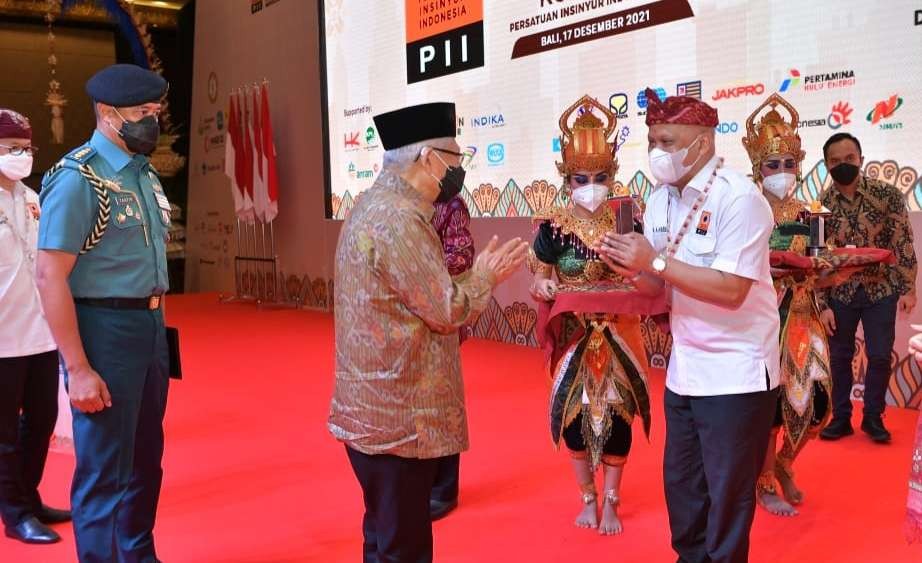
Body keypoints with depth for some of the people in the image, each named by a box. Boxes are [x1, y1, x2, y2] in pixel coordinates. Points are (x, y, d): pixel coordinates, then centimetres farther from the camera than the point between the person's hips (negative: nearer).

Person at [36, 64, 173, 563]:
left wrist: (156, 324, 14)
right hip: (104, 329, -8)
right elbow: (50, 277, -19)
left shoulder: (144, 173, 10)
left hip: (150, 325, 8)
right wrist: (78, 368, -22)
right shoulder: (78, 178, -15)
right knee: (104, 471, 4)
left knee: (146, 461, 20)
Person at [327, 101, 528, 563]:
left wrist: (477, 275, 9)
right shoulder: (399, 219, -21)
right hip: (398, 415, -10)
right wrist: (486, 276, -2)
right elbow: (447, 312, -18)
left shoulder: (376, 205, 12)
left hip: (375, 407, 10)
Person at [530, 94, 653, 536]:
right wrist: (549, 290, -22)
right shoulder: (554, 226, -8)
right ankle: (588, 496, 27)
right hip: (573, 335, 0)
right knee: (574, 412, 5)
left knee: (618, 413, 5)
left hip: (619, 334, 1)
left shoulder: (627, 221, -5)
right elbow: (538, 282, -2)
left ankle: (611, 500, 24)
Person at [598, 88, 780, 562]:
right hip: (683, 370, 7)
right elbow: (659, 286, 8)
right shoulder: (659, 199, 5)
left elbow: (731, 290, -25)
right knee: (681, 483, 18)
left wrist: (656, 261, -25)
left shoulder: (739, 198, -18)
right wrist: (631, 268, -13)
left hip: (735, 374, -7)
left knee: (728, 493, 6)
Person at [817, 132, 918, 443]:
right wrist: (823, 304, -6)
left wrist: (908, 288, -11)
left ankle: (873, 417, 20)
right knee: (840, 357, 7)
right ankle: (841, 417, 21)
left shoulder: (887, 194, -8)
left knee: (880, 356, 3)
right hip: (841, 293, 1)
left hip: (882, 290, -1)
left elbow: (903, 242, -5)